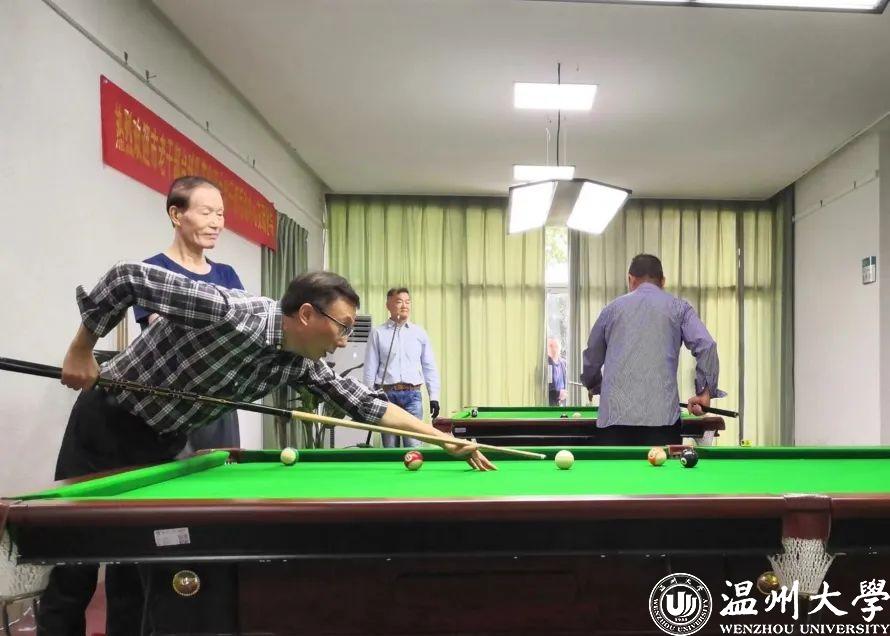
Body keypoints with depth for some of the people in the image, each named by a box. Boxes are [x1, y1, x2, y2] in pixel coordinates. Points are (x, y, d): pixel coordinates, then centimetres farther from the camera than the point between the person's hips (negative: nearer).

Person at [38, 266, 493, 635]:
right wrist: (81, 349, -20)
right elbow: (127, 277, -29)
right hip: (107, 422, -5)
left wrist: (442, 437, -12)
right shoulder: (231, 312, -35)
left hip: (162, 440, 6)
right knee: (73, 562, 5)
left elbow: (364, 403, -7)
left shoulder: (299, 363, -12)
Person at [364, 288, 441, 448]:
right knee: (389, 447, 5)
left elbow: (429, 367, 9)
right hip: (387, 394, -1)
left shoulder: (419, 332, 8)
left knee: (414, 445, -4)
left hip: (412, 394, 1)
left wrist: (434, 396, 3)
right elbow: (370, 368, 3)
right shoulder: (378, 333, 3)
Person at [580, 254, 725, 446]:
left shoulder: (613, 307, 16)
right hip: (663, 416, -1)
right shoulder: (679, 307, 11)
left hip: (614, 415, 1)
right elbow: (706, 346, -3)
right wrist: (705, 391, 5)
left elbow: (592, 356, 24)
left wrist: (594, 386, 42)